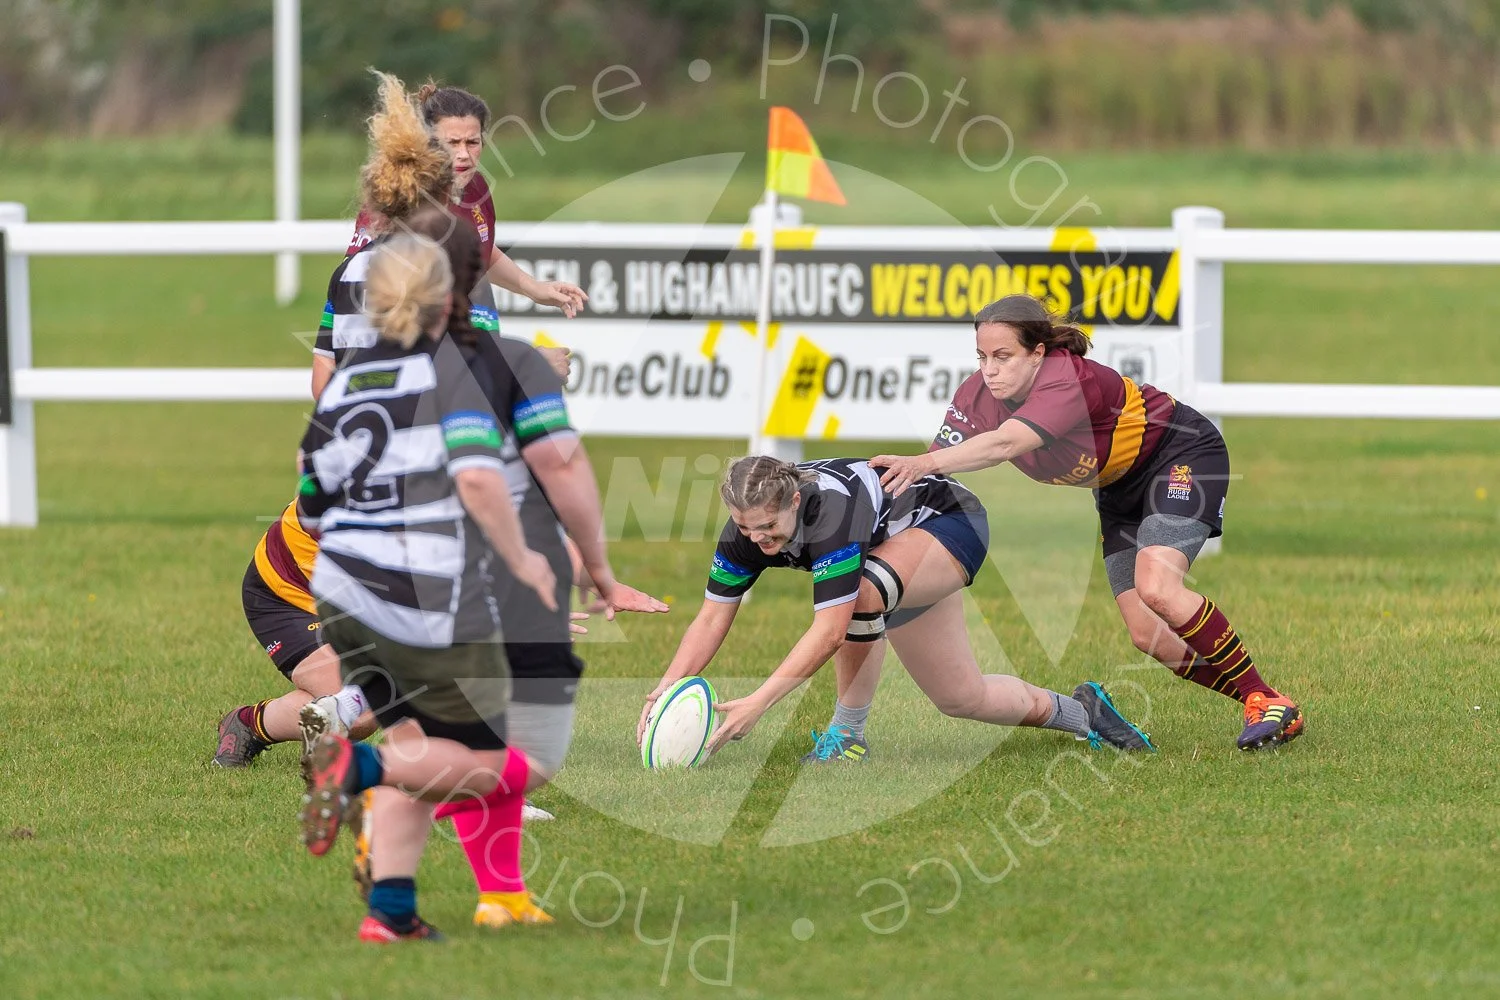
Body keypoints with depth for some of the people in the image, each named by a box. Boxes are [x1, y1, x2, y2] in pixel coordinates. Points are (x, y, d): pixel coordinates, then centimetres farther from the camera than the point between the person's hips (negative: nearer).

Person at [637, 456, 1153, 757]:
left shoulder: (831, 508, -42)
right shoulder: (748, 525, -22)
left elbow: (830, 630, -45)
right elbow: (713, 617, -17)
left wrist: (758, 702, -50)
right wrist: (665, 689, -31)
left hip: (952, 521, -8)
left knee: (863, 589, -40)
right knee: (962, 697, 14)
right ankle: (1080, 713, 40)